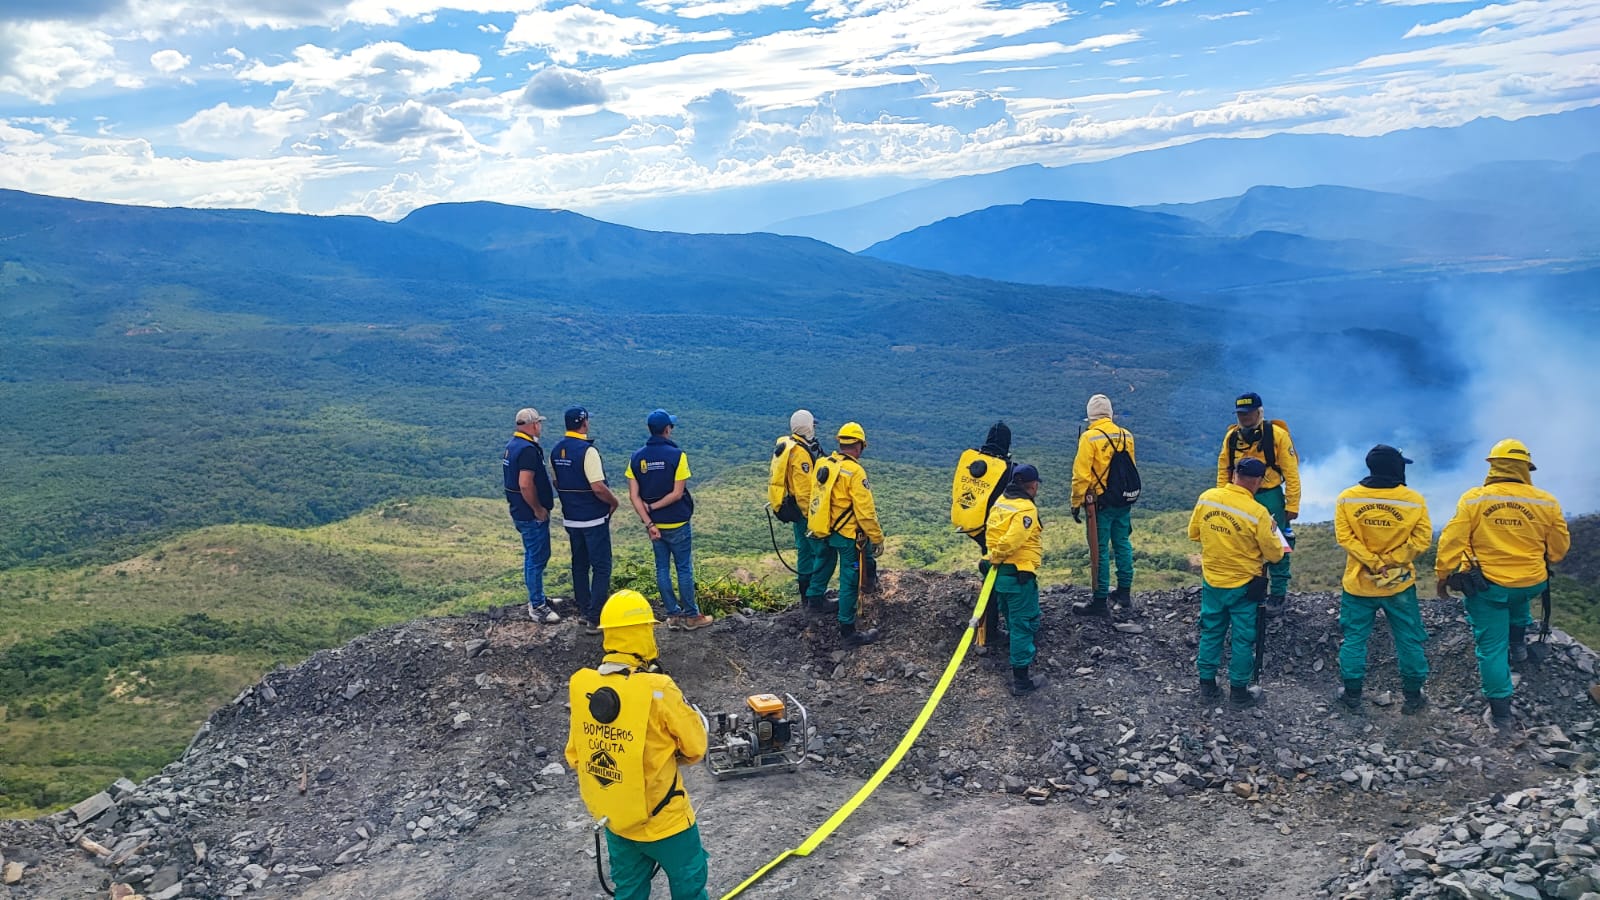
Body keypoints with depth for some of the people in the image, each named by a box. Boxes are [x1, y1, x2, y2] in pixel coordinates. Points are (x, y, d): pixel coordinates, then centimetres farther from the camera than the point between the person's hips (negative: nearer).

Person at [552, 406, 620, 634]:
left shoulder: (556, 451, 4)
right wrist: (614, 501, -7)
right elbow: (598, 487, -24)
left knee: (579, 564, 17)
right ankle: (595, 619, -3)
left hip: (571, 518, 7)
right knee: (601, 567, -1)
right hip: (594, 519, -7)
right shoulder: (587, 450, -21)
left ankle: (585, 610, 25)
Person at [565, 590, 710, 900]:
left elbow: (574, 755, 2)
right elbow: (695, 747, -13)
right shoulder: (657, 690, -27)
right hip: (662, 818, -5)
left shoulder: (580, 685, -11)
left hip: (611, 815, 5)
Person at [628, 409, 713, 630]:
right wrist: (653, 506, -9)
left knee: (662, 569, 12)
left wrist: (649, 522, -6)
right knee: (684, 569, 6)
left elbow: (634, 496, -5)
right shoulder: (677, 455, -14)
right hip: (677, 524, -4)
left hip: (654, 524, 4)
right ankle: (691, 616, 12)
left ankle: (673, 614, 19)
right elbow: (677, 493, -18)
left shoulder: (637, 457, -1)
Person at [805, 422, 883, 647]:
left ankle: (814, 598, 51)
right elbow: (865, 510, -21)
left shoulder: (822, 465, 1)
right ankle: (847, 629, 4)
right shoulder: (854, 471, -20)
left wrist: (812, 522, 26)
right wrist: (877, 538, -13)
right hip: (847, 535, -7)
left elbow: (814, 498, 12)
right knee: (849, 581, 0)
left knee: (823, 564, 30)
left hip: (823, 531, 7)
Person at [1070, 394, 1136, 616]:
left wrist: (1076, 502, -8)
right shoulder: (1126, 436, 4)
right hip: (1123, 500, 6)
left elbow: (1081, 474, -15)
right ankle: (1124, 592, 27)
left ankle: (1100, 601, 3)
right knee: (1122, 544, 17)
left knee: (1101, 550, -2)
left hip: (1100, 502, -6)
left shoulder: (1089, 437, -13)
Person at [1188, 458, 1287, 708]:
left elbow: (1194, 533, 4)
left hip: (1211, 581, 4)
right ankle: (1239, 691, 21)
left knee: (1211, 633, 17)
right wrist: (1272, 535, 7)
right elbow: (1275, 555, -12)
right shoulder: (1258, 513, -22)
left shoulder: (1206, 498, -10)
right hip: (1243, 586, -4)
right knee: (1243, 639, 11)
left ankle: (1207, 684, 27)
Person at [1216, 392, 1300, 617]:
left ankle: (1278, 596, 14)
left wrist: (1292, 506, -10)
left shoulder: (1277, 435, -10)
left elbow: (1291, 472, -9)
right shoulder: (1232, 437, 4)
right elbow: (1223, 471, 10)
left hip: (1270, 497, -4)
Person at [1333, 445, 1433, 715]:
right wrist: (1392, 561, -10)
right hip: (1399, 584, -1)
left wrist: (1373, 562, -13)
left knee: (1354, 638, 13)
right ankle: (1413, 696, 22)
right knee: (1408, 640, 14)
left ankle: (1352, 693, 20)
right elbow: (1422, 539, -12)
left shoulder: (1347, 499, -9)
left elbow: (1344, 536, -13)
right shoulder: (1414, 501, -10)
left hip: (1358, 583, 1)